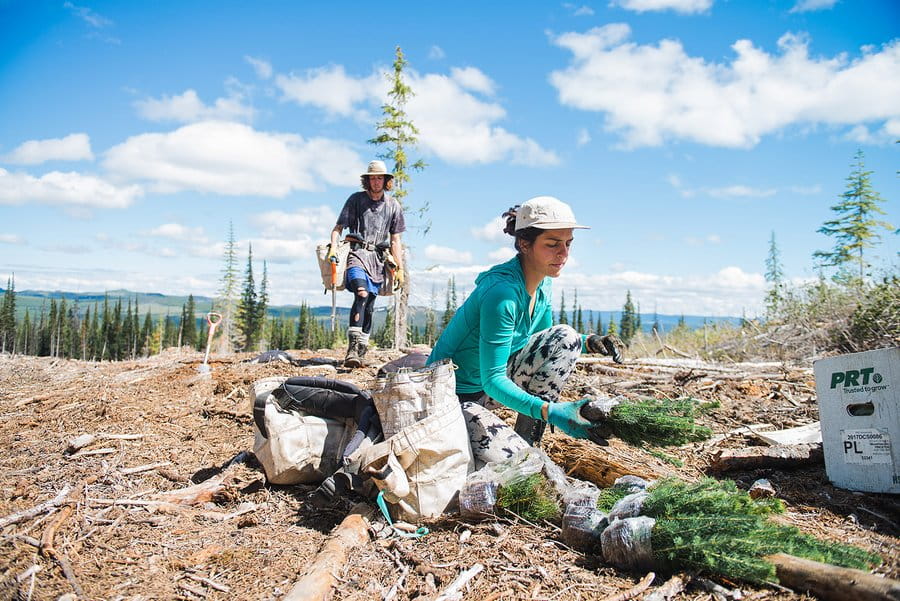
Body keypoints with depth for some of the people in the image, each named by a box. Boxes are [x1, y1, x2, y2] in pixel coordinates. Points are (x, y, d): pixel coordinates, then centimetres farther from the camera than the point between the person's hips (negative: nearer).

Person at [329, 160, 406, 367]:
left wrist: (399, 268, 11)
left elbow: (395, 241, 17)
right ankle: (353, 347, -32)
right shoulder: (356, 199, 9)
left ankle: (360, 352, 9)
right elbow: (338, 227, 7)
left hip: (378, 258, 3)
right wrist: (333, 247, -11)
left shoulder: (393, 206, 15)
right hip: (358, 252, -3)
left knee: (369, 305, 1)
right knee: (362, 294, -26)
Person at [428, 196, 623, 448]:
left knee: (565, 337, -6)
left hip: (492, 376, 9)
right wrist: (548, 411, -41)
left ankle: (527, 438, -4)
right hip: (458, 394, -9)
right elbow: (492, 380, -29)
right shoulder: (501, 291, -29)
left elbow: (545, 340, 13)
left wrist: (587, 342, -6)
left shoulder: (542, 284, -1)